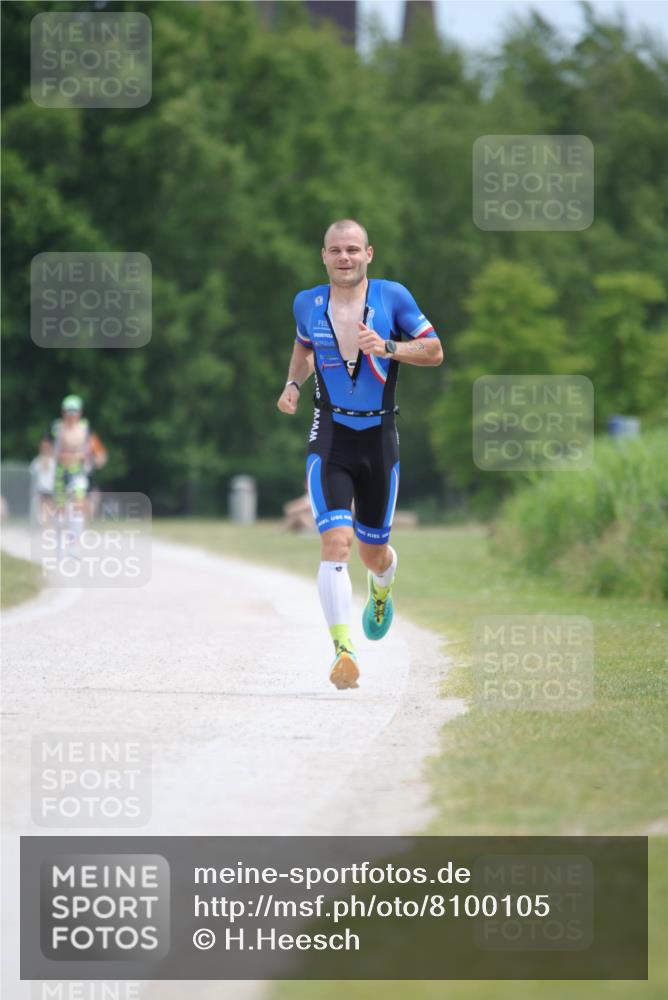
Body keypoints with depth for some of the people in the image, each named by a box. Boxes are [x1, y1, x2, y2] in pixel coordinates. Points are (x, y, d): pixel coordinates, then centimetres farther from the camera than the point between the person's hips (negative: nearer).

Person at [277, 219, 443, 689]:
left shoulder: (392, 296, -3)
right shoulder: (307, 304, 3)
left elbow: (434, 351, 1)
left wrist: (387, 348, -15)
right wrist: (293, 383, 8)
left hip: (379, 437, 0)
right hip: (331, 438, 0)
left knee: (373, 551, 12)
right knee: (336, 540, -19)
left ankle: (382, 587, 51)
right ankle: (343, 649, -24)